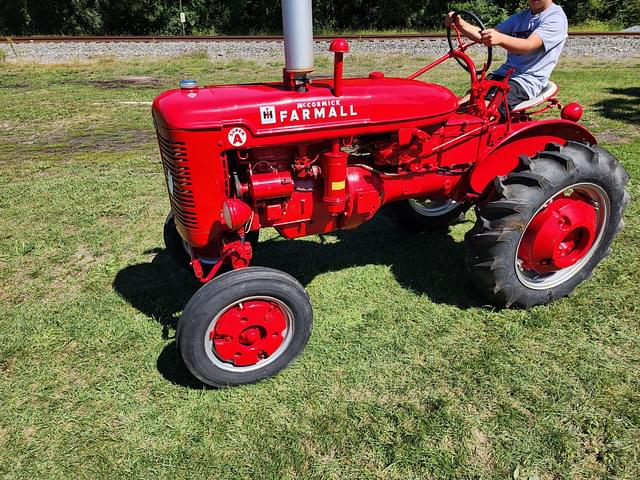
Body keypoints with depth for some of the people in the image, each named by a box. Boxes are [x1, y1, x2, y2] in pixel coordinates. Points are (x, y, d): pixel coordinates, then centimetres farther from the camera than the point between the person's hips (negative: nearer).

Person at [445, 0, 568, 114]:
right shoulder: (520, 17, 20)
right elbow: (484, 36, 10)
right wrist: (460, 24, -8)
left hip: (527, 81, -7)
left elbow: (529, 45, -22)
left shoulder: (556, 17, -3)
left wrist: (500, 39, -41)